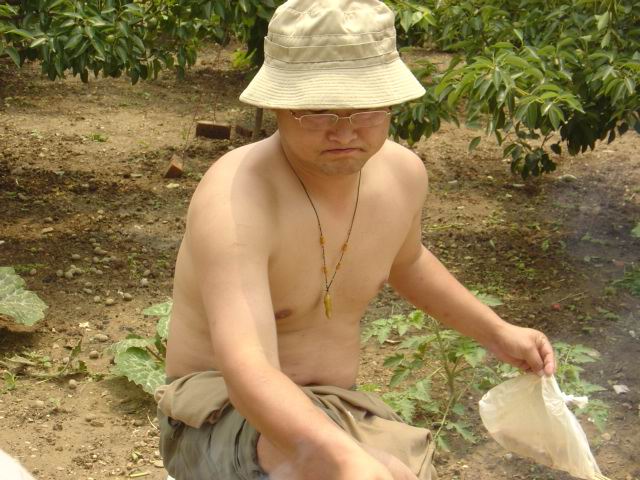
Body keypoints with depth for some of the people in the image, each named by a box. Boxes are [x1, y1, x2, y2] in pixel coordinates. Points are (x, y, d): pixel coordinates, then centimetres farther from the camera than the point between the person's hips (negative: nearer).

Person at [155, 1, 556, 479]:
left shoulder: (400, 172, -5)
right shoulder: (235, 202, -28)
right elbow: (247, 372, -40)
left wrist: (496, 331, 15)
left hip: (331, 420, 7)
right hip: (223, 423, -7)